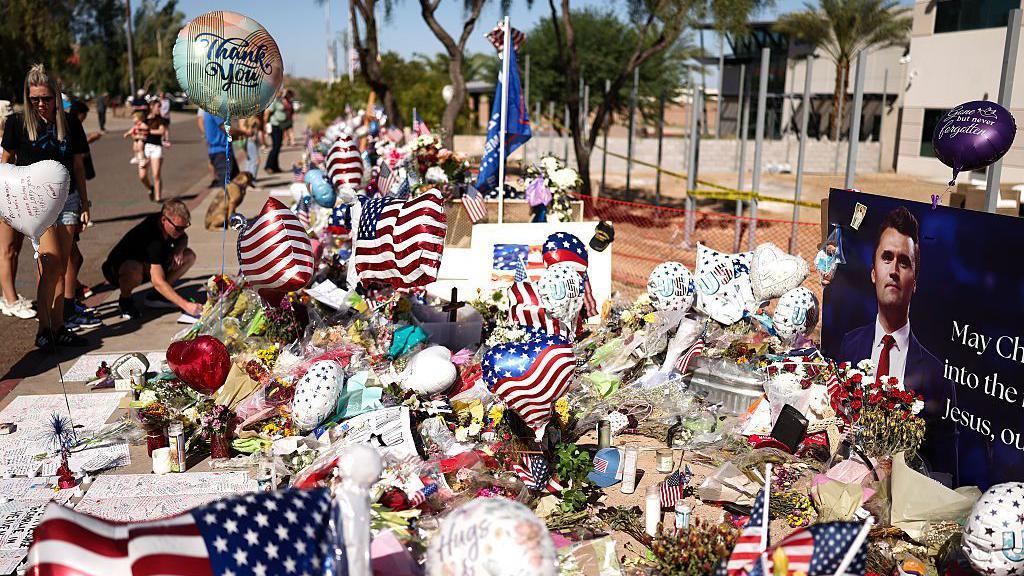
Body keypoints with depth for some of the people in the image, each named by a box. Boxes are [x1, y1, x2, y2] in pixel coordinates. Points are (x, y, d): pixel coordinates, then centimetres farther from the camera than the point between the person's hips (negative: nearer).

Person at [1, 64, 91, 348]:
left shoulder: (71, 124, 5)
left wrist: (84, 204, 10)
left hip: (67, 200, 3)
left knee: (59, 268, 4)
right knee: (52, 264, -12)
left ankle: (56, 329, 10)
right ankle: (47, 328, -3)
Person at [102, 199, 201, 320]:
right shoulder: (152, 239, -36)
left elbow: (183, 238, 11)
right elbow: (158, 282, -41)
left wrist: (179, 249, -13)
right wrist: (185, 305, -47)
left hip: (146, 264, 8)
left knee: (189, 256, -8)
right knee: (135, 271, -44)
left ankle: (156, 295, 3)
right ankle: (125, 299, -9)